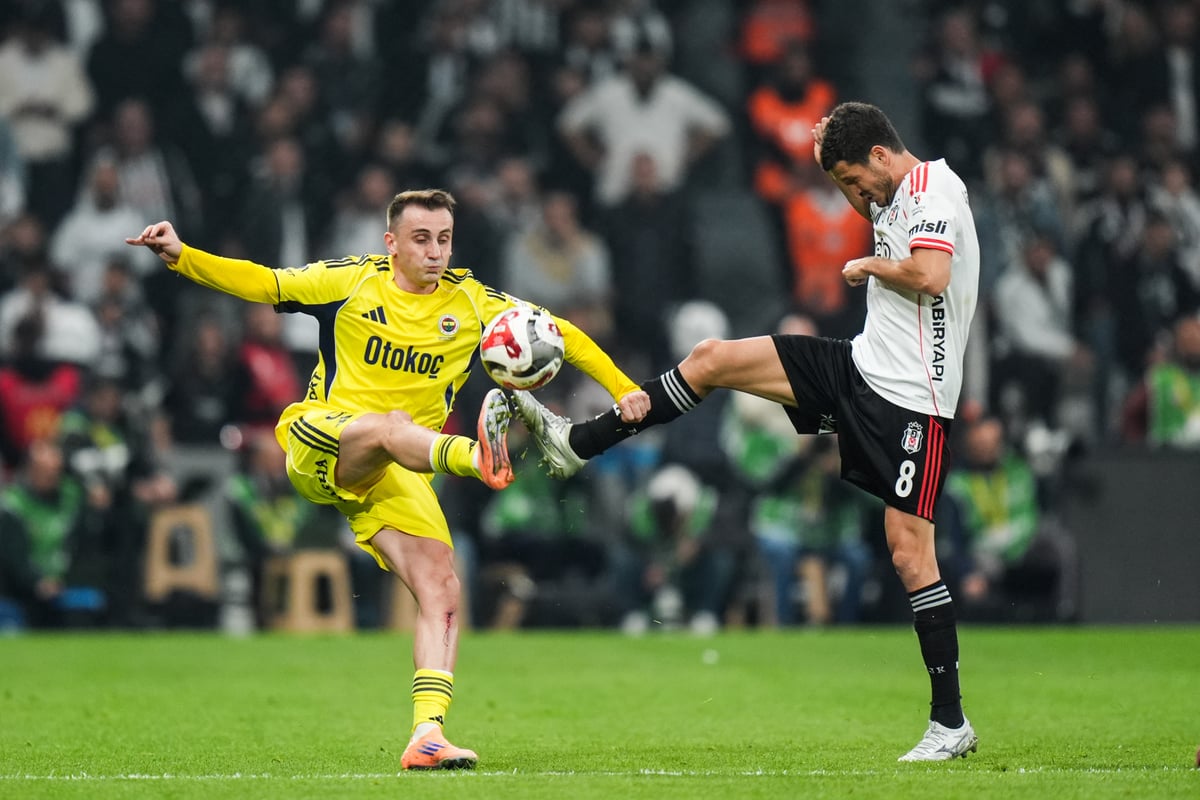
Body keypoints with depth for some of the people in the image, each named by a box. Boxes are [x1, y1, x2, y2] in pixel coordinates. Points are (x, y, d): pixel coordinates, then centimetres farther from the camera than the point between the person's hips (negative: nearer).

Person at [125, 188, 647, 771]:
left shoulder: (471, 303, 6)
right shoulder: (352, 281, 0)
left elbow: (558, 333, 13)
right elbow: (260, 283, 1)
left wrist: (621, 388, 5)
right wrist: (181, 257, -12)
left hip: (395, 474, 4)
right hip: (319, 441, -4)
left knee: (441, 587, -17)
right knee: (390, 425, -39)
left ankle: (427, 734, -19)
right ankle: (476, 455, -72)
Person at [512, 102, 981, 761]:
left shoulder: (936, 187, -14)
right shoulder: (897, 194, 14)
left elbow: (929, 276, -32)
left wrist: (869, 266, -12)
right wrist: (834, 151, 23)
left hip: (911, 398, -9)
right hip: (860, 367, 9)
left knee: (909, 552, -10)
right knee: (711, 358, 4)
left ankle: (951, 724, -3)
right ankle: (577, 444, 12)